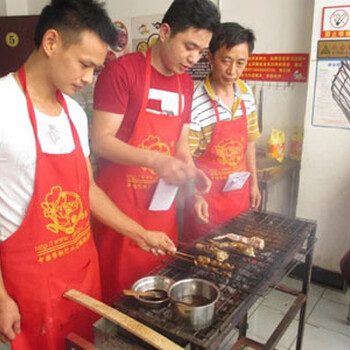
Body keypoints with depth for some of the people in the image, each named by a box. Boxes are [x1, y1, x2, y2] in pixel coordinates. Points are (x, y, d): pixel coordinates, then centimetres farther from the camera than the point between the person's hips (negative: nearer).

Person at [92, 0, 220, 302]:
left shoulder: (186, 84, 10)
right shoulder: (122, 71, -12)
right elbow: (101, 141, -17)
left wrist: (192, 171, -2)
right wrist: (155, 160, -29)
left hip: (163, 204, 6)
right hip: (121, 205, -6)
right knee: (119, 291, 6)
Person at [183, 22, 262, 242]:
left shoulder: (246, 93, 0)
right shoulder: (196, 102, -21)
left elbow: (248, 141, 9)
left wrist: (253, 182, 11)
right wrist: (195, 196, -27)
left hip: (239, 192, 6)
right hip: (207, 196, -5)